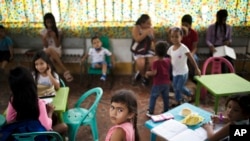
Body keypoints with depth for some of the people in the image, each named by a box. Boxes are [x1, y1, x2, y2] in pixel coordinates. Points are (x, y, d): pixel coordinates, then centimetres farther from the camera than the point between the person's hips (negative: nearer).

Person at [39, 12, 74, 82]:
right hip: (47, 51, 1)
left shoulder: (58, 31, -1)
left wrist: (54, 36, -19)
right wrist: (45, 37, -17)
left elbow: (57, 45, -6)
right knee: (50, 49, -39)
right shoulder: (42, 32, 3)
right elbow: (45, 46, -2)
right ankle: (65, 71, -48)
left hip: (57, 51, -1)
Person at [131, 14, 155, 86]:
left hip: (148, 50, 4)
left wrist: (153, 45, -1)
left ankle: (140, 73, 4)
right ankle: (143, 76, 2)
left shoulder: (151, 29, 7)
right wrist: (146, 33, -21)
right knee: (141, 63, -33)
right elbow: (137, 39, -20)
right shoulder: (136, 28, -6)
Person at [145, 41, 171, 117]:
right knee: (166, 97, 16)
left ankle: (150, 112, 13)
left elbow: (154, 73, -21)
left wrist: (147, 73, -4)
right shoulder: (168, 60, -2)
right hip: (167, 83, 5)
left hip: (158, 84, -5)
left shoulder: (155, 62, -19)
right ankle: (166, 111, 26)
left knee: (153, 97, 8)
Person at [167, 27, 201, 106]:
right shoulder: (171, 48, -2)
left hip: (183, 72, -6)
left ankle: (190, 94, 26)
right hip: (175, 72, 6)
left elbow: (191, 59, -13)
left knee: (180, 87, -3)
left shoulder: (184, 48, -19)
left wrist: (197, 69, -9)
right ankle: (179, 101, 32)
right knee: (175, 87, 13)